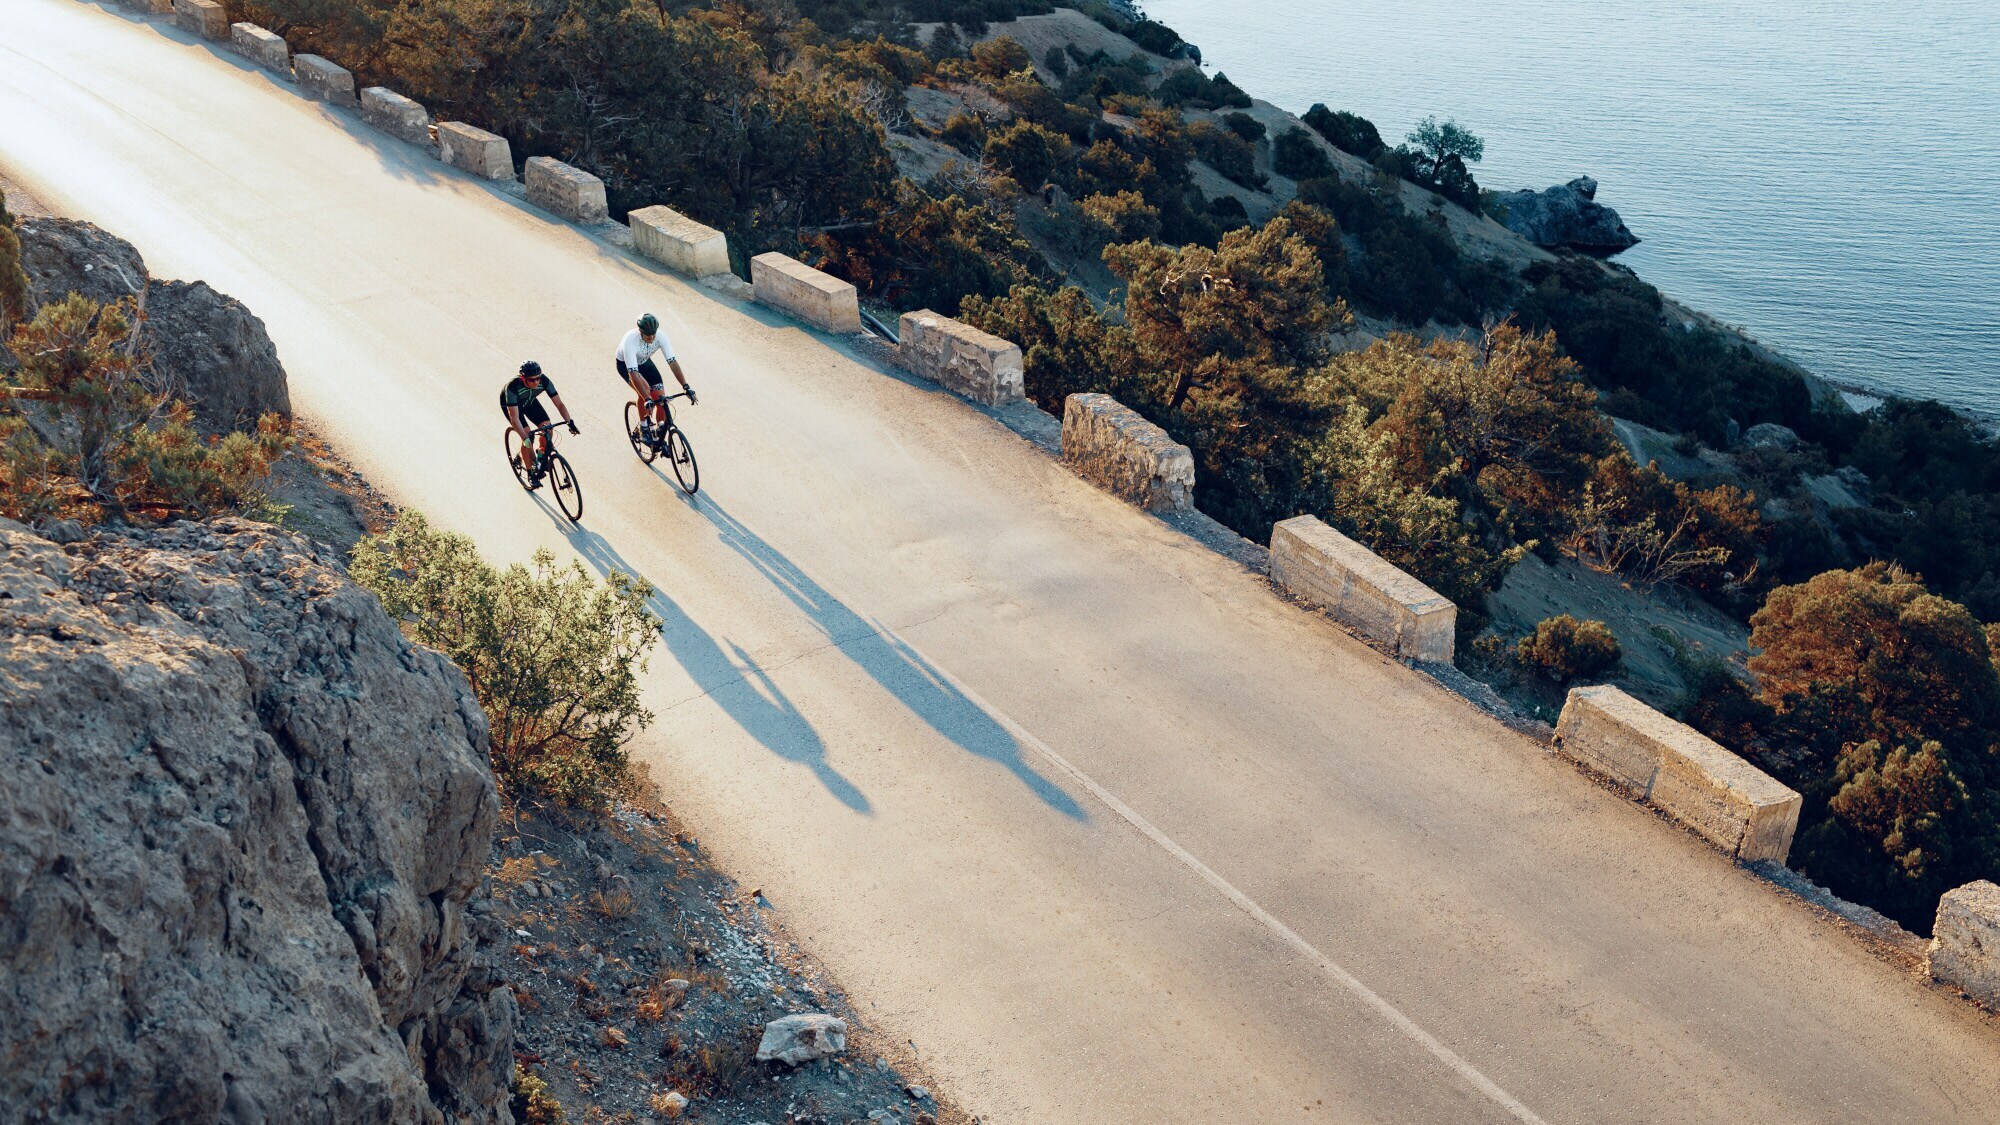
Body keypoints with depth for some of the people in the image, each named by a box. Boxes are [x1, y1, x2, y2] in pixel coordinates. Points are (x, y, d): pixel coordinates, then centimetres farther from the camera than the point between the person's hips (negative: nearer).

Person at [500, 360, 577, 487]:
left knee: (547, 428, -15)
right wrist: (525, 438, -55)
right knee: (528, 434, -20)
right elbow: (514, 418, -45)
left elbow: (559, 404, -27)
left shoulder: (544, 381, -32)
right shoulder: (513, 386, -42)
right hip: (510, 405, -4)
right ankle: (531, 474, -7)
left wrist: (570, 422, -40)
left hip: (529, 402, 4)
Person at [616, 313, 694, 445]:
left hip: (645, 362, 4)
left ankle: (660, 436, 6)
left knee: (661, 399, -10)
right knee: (644, 389, -32)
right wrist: (647, 400, -53)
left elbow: (672, 361, -29)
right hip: (625, 365, -4)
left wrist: (686, 387, -38)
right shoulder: (630, 340, -40)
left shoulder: (660, 337, -29)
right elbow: (633, 373, -46)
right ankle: (644, 428, -13)